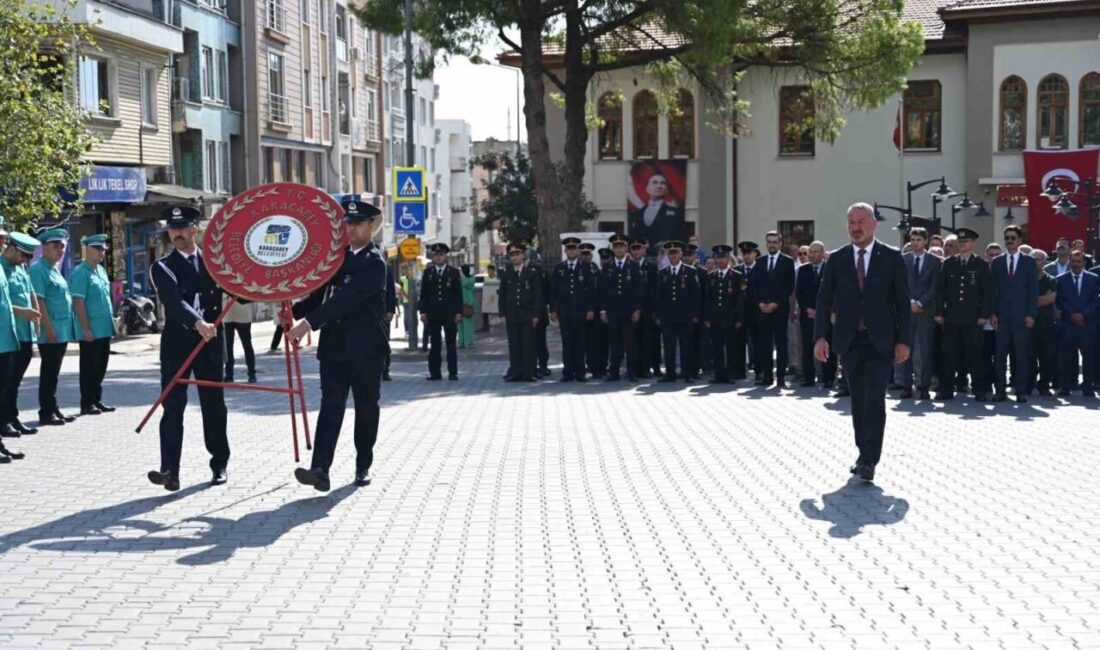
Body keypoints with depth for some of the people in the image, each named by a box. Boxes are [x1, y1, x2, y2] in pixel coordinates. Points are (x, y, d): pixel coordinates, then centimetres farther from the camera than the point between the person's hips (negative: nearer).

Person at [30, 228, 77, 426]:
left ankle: (53, 409, 20)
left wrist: (67, 328, 19)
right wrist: (49, 328, -21)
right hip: (51, 333, -9)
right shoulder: (38, 269, -11)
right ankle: (46, 413, 2)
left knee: (53, 373, 14)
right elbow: (38, 301, -18)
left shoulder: (55, 270, 18)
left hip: (62, 331, 9)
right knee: (48, 373, -3)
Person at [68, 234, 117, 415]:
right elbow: (78, 302, -18)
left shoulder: (101, 270, 14)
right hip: (91, 330, -8)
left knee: (100, 367, 13)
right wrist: (85, 328, -21)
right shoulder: (81, 273, -13)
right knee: (89, 367, -1)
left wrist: (111, 321, 18)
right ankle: (87, 403, 6)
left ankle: (97, 400, 22)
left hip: (104, 329, 8)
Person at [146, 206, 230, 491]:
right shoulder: (163, 267, 1)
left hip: (210, 340, 2)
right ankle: (170, 470, -13)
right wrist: (198, 323, -34)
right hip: (177, 342, -2)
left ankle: (220, 464, 20)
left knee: (213, 404, 9)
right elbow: (174, 301, -17)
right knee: (173, 406, -8)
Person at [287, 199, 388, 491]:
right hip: (334, 344, 4)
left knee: (366, 407, 7)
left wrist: (309, 322, -29)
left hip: (366, 347, -4)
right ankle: (320, 469, -16)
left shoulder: (375, 263, -10)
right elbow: (322, 293, 16)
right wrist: (294, 311, -3)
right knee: (331, 405, -6)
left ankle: (363, 466, 20)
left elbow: (347, 297, -21)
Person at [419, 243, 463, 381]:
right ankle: (435, 372, 6)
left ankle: (452, 372, 3)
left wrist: (459, 312, -4)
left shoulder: (454, 272, 5)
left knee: (451, 343, 1)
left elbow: (459, 294, 4)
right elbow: (423, 294, 8)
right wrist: (423, 311, 0)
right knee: (435, 344, 3)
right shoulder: (427, 273, 9)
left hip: (450, 314, -1)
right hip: (433, 314, 1)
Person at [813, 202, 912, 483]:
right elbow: (824, 299, 4)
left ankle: (869, 460, -12)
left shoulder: (891, 257, 0)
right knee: (858, 401, 10)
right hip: (849, 341, 3)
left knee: (874, 399, -12)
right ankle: (865, 454, 22)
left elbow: (903, 301, 0)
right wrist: (820, 337, -6)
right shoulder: (837, 259, 5)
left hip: (880, 341, -3)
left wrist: (903, 340, -6)